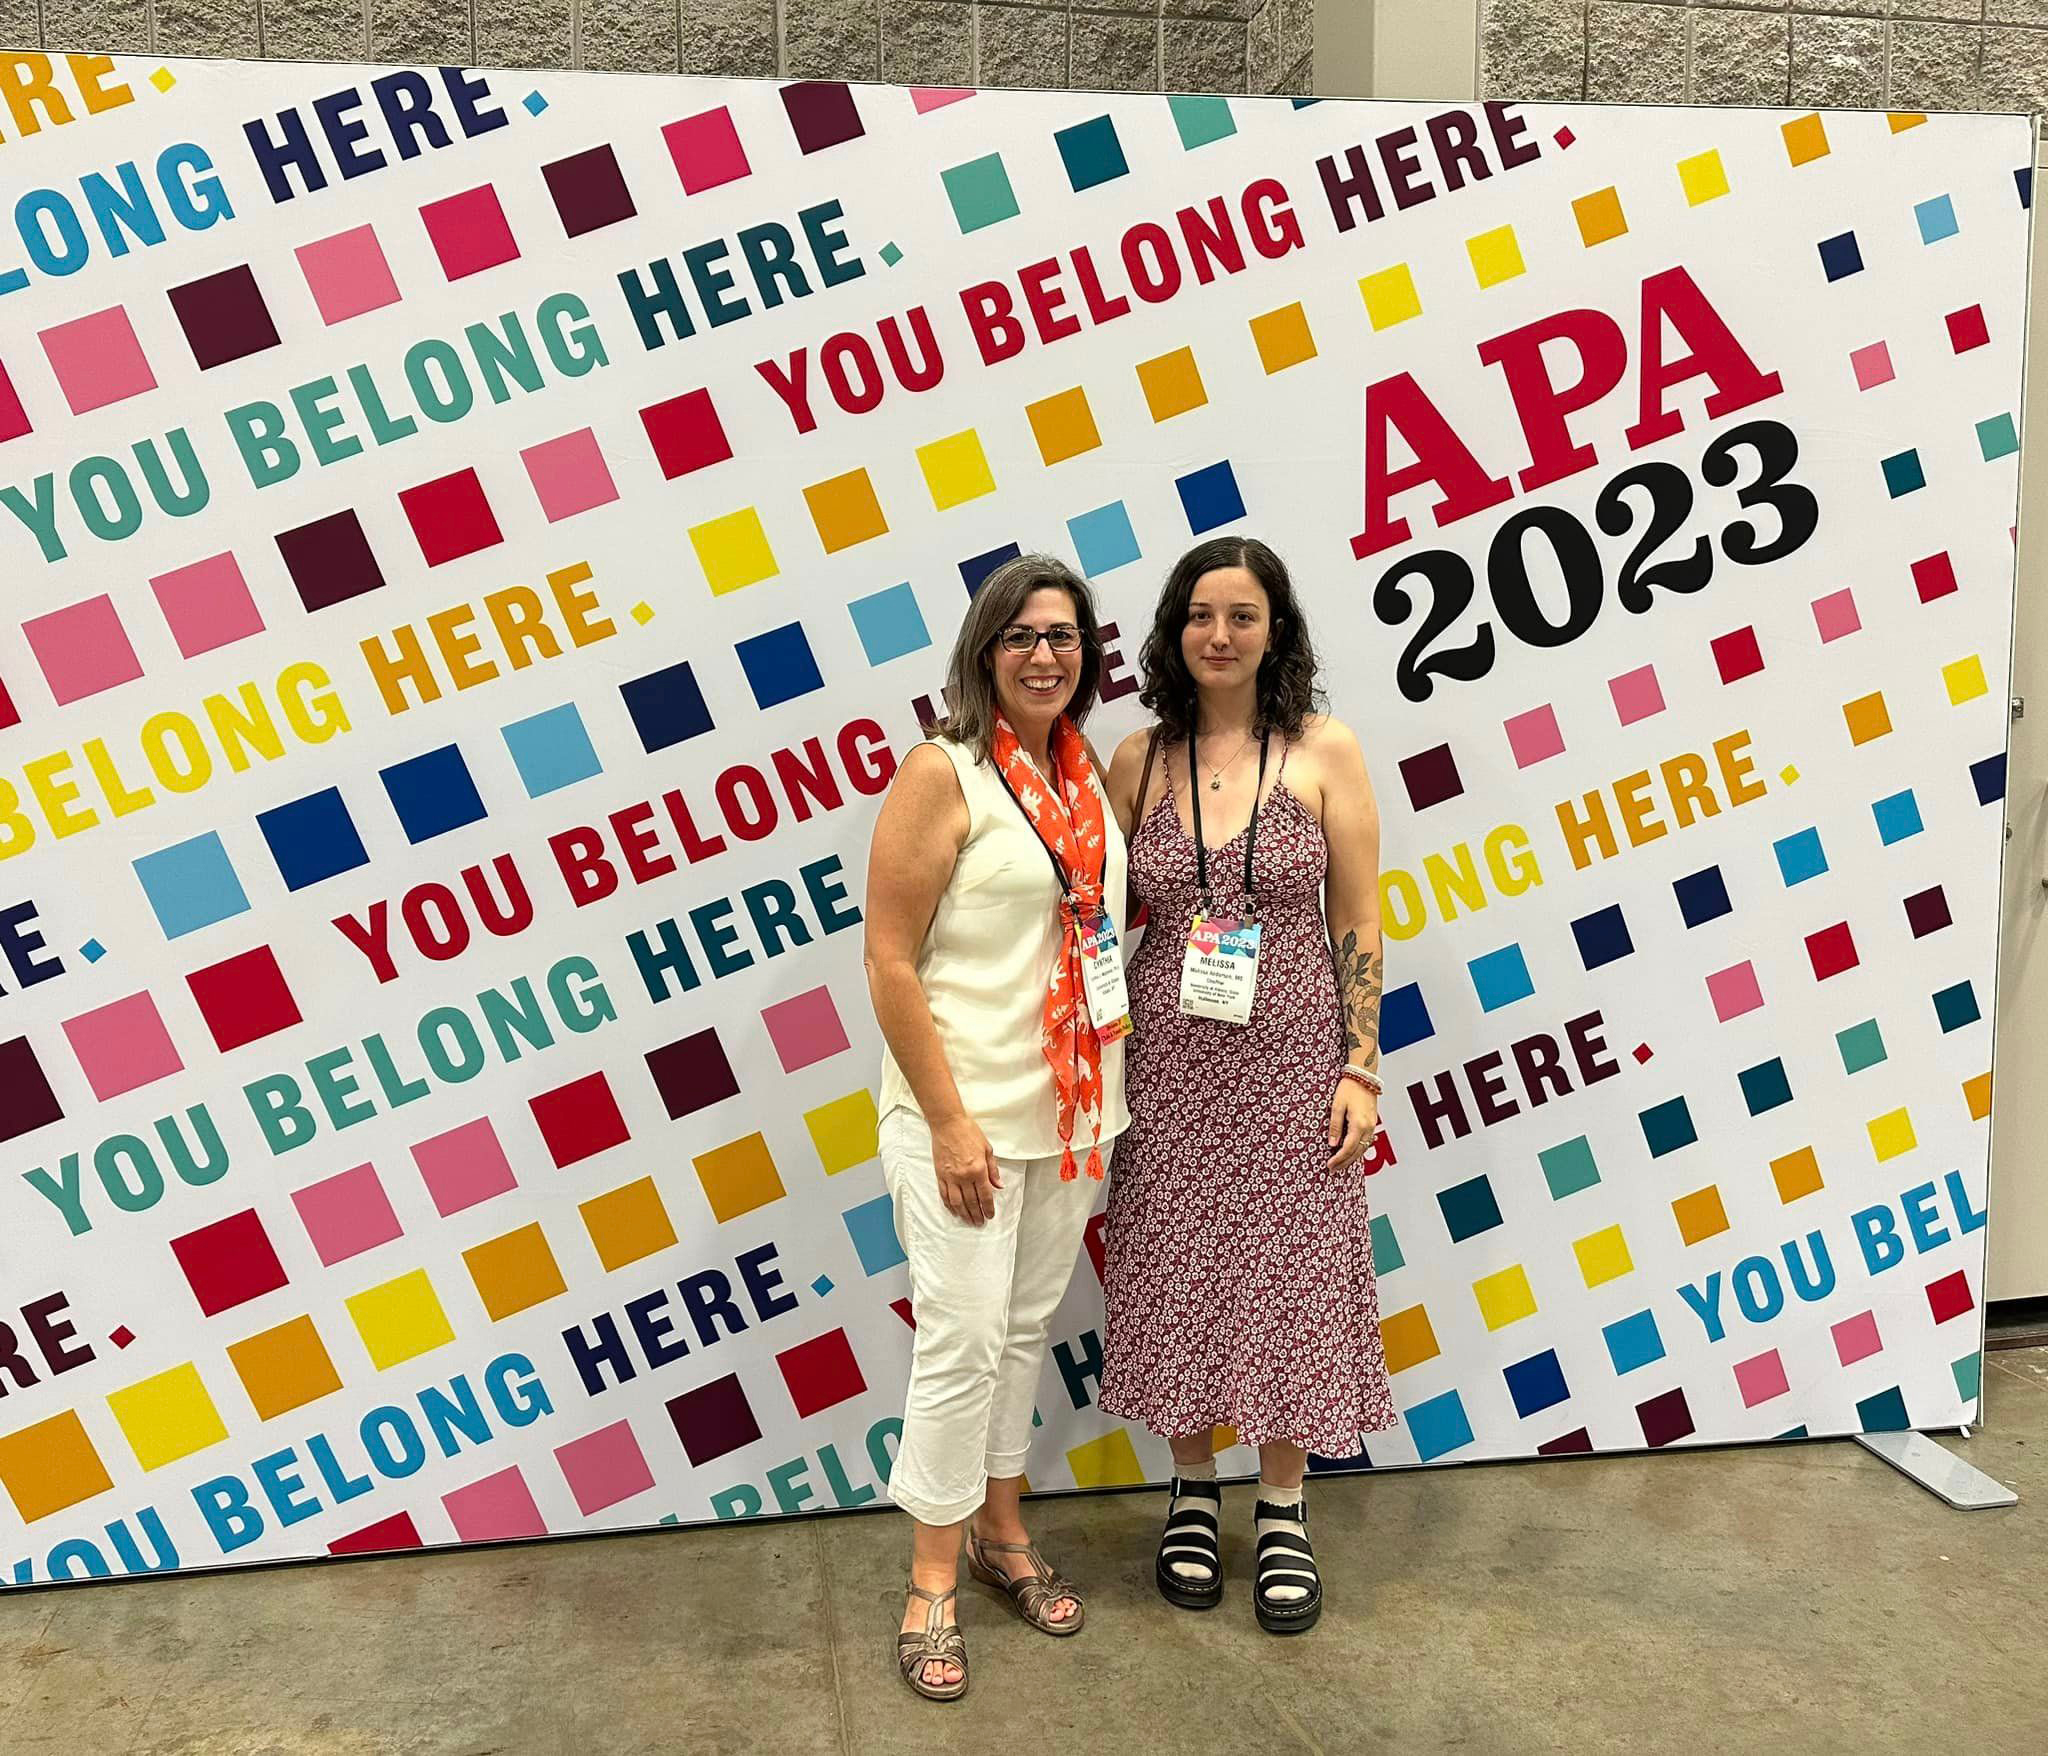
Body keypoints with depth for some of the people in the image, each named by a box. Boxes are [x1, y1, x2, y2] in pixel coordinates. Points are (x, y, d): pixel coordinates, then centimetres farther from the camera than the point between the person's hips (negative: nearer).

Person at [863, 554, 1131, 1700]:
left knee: (1029, 1328, 18)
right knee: (963, 1340, 2)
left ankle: (1003, 1531, 36)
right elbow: (889, 962, -15)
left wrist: (1116, 1090, 9)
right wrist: (949, 1123, -17)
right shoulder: (943, 774, -13)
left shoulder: (1088, 771, 7)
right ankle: (934, 1580, 21)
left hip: (1075, 1109, 6)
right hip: (968, 1114, -6)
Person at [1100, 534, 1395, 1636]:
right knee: (1177, 1277, 10)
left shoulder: (1325, 753, -3)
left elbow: (1357, 923, -2)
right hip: (1170, 1062, 2)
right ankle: (1193, 1492, 33)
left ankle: (1283, 1511, 29)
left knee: (1289, 1278, 8)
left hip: (1291, 1062, -1)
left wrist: (1361, 1068, -6)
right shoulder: (1137, 760, 3)